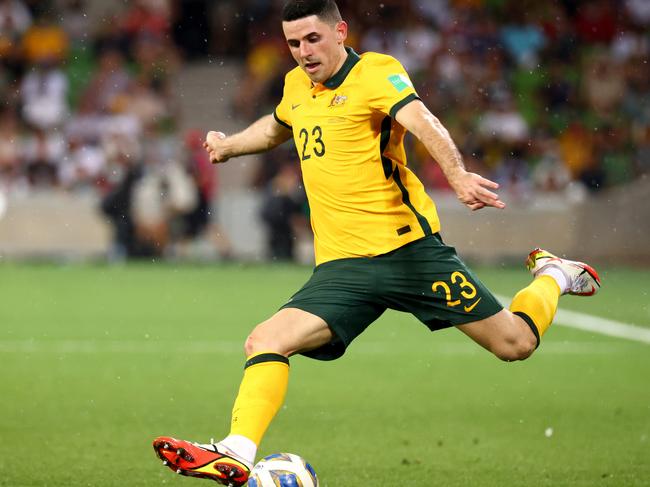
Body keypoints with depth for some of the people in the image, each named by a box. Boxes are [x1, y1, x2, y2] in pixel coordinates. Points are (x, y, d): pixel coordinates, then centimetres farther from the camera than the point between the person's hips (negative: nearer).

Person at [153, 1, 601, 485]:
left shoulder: (376, 72, -8)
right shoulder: (296, 86, 12)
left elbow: (425, 124, -27)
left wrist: (459, 177, -44)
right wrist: (228, 146, 49)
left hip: (408, 247, -5)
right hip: (341, 267, 5)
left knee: (514, 344, -2)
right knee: (265, 341, -18)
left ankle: (552, 277, 28)